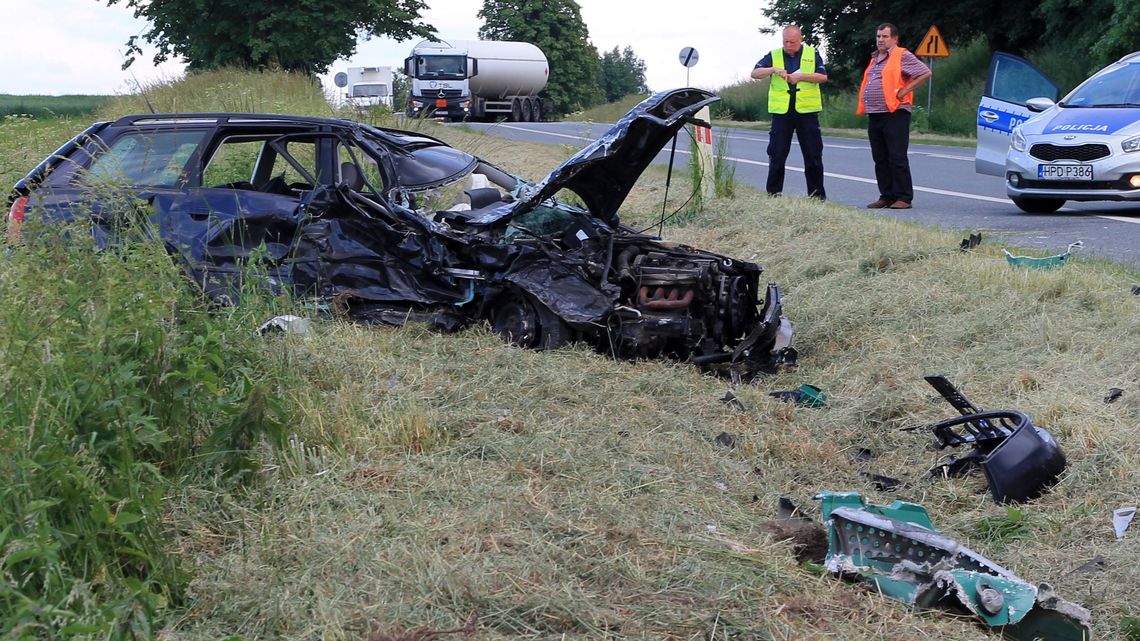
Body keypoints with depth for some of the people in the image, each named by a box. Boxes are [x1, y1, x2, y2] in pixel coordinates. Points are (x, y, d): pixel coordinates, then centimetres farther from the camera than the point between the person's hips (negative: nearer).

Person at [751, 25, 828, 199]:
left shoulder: (812, 54, 6)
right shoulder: (774, 55, 7)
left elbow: (823, 77, -2)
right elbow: (755, 73, -1)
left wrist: (801, 76, -15)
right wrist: (773, 70, -17)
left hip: (807, 111, 0)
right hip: (781, 112, 0)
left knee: (813, 155, 3)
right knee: (777, 155, 2)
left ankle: (817, 195, 11)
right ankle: (773, 194, 9)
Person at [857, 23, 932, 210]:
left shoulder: (902, 56, -4)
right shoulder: (874, 59, 20)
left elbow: (925, 73, -10)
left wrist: (904, 91, -13)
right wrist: (864, 107, 15)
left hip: (895, 114, -8)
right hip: (874, 116, 8)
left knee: (897, 158, -8)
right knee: (880, 159, 9)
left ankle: (904, 198, -5)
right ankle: (886, 196, 15)